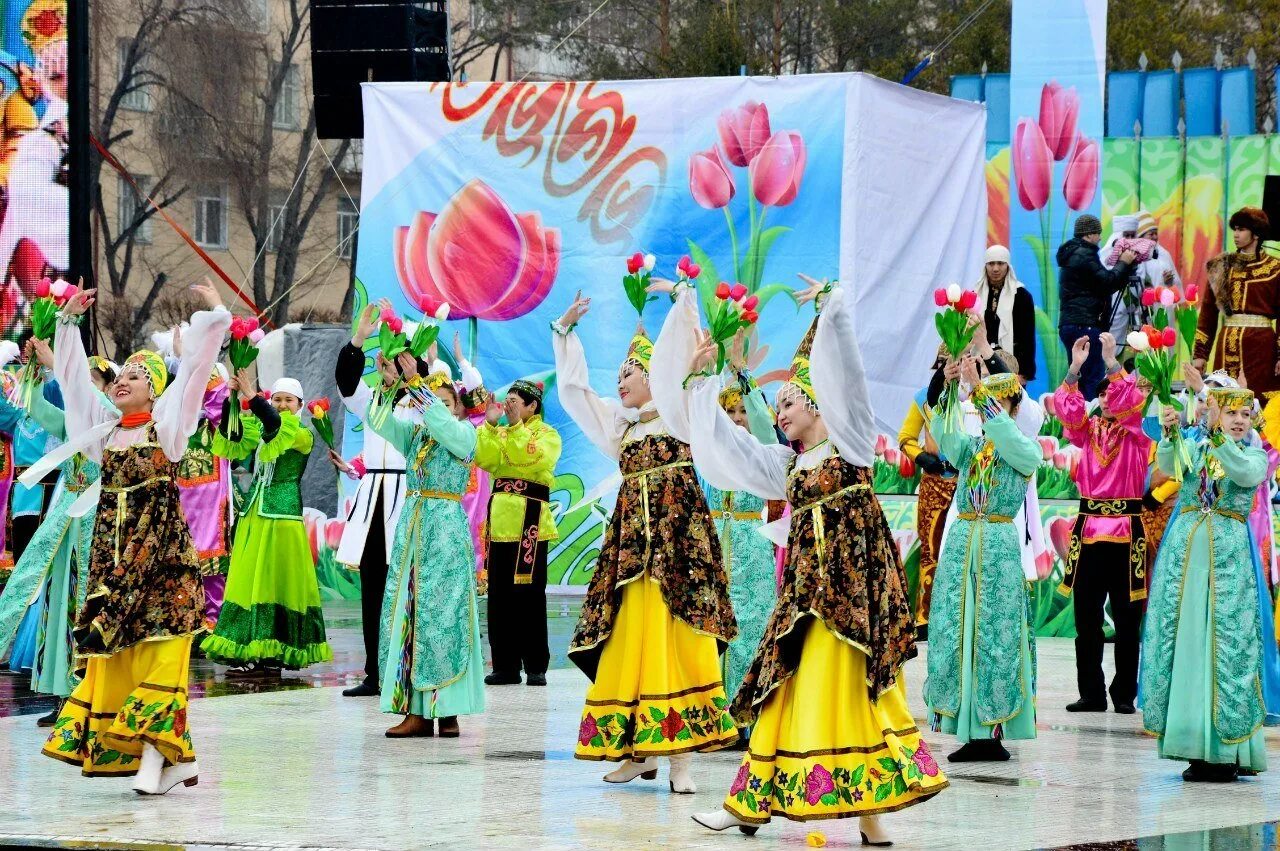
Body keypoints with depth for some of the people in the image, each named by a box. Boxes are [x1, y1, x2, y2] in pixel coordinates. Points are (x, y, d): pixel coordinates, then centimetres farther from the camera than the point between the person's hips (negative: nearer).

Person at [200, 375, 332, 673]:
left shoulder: (302, 435, 0)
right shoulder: (258, 432, 14)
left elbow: (276, 425, -19)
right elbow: (231, 438, -2)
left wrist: (252, 396, -27)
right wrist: (231, 400, -14)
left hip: (282, 514, -5)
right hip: (253, 513, 5)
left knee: (278, 581, -5)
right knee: (248, 580, 1)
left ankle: (273, 654, -3)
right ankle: (249, 652, 1)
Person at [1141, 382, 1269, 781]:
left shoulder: (1255, 454, 9)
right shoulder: (1193, 444, 12)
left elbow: (1245, 473, -15)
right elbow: (1169, 465, -10)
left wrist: (1218, 435, -28)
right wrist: (1171, 434, -29)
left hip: (1229, 553, -2)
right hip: (1185, 548, 2)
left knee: (1228, 643, -7)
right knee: (1180, 640, -1)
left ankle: (1226, 749, -5)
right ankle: (1195, 748, 5)